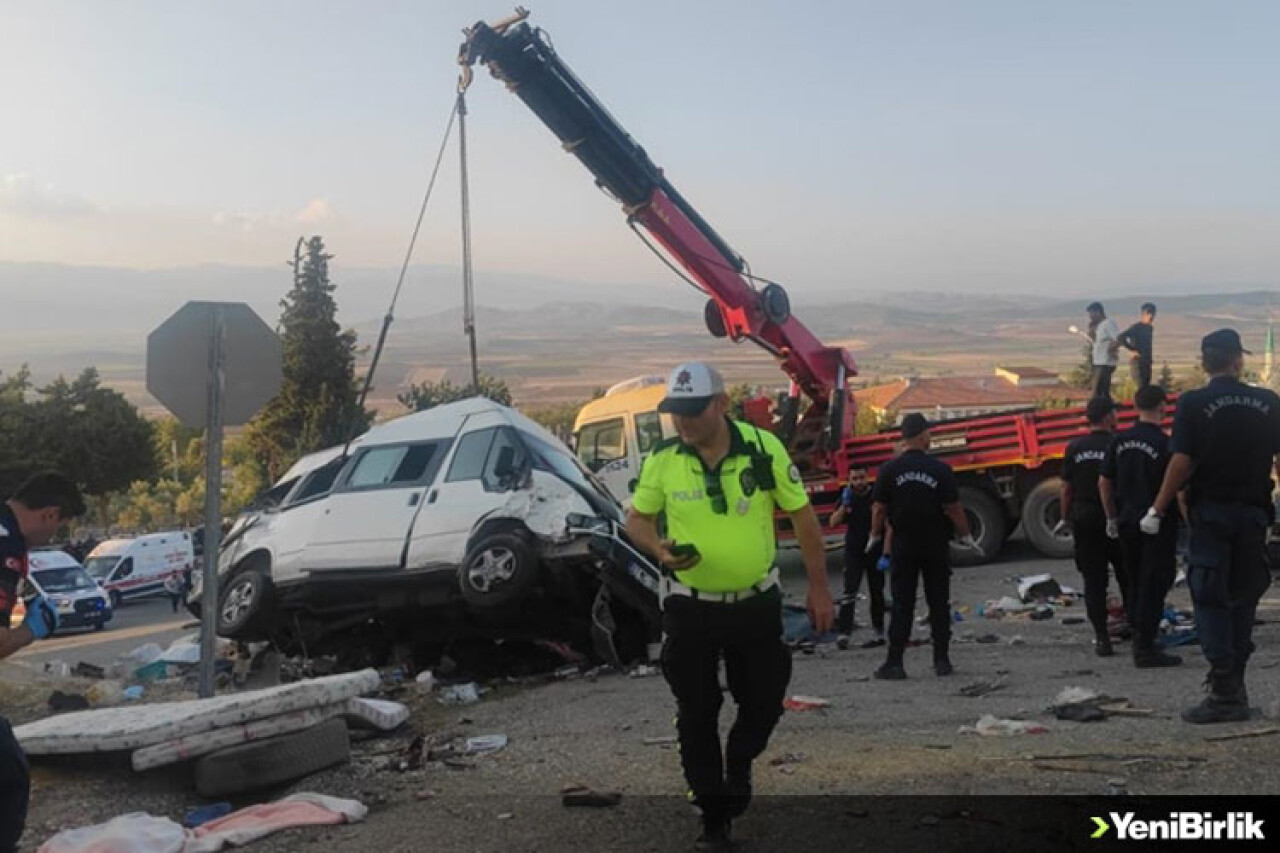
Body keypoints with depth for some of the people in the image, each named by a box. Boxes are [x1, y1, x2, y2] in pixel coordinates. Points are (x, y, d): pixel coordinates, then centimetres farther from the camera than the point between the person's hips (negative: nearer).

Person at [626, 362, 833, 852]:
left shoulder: (763, 448, -13)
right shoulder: (662, 461, -11)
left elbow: (802, 516, -2)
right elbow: (636, 520, 3)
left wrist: (819, 588, 0)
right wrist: (659, 549, -20)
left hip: (757, 602, 0)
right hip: (690, 607, 0)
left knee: (765, 700, 11)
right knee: (697, 715, 7)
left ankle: (738, 764, 42)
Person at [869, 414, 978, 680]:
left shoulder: (889, 470, -6)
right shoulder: (940, 469, -9)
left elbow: (879, 509, -3)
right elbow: (953, 508, -7)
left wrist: (875, 536, 13)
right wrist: (966, 536, 7)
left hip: (903, 546, 0)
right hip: (936, 547, 0)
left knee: (902, 605, 3)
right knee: (939, 603, 10)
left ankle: (894, 663, 1)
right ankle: (942, 660, 13)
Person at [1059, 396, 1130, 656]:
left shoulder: (1074, 448, 3)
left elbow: (1066, 488, 5)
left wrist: (1066, 518, 16)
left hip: (1083, 519, 3)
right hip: (1115, 519, -2)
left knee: (1093, 580, 4)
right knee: (1128, 576, 13)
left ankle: (1101, 637, 2)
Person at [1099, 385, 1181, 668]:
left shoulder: (1120, 441, 4)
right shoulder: (1164, 444, -14)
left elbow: (1104, 482, 9)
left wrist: (1112, 517, 19)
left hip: (1127, 523, 6)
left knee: (1136, 584, 15)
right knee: (1153, 587, -1)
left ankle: (1140, 642, 21)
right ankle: (1145, 649, -1)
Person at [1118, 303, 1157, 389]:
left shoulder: (1150, 328, 12)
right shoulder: (1136, 327, -11)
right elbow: (1121, 338, -22)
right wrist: (1132, 350, -18)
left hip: (1147, 362, 8)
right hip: (1138, 362, -8)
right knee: (1141, 389, -13)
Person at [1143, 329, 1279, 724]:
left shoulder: (1194, 403, -8)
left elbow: (1182, 462, -13)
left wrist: (1157, 510, -5)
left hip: (1211, 513, -4)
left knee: (1211, 601, -1)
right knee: (1243, 598, 15)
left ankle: (1224, 694, -6)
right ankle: (1235, 685, 22)